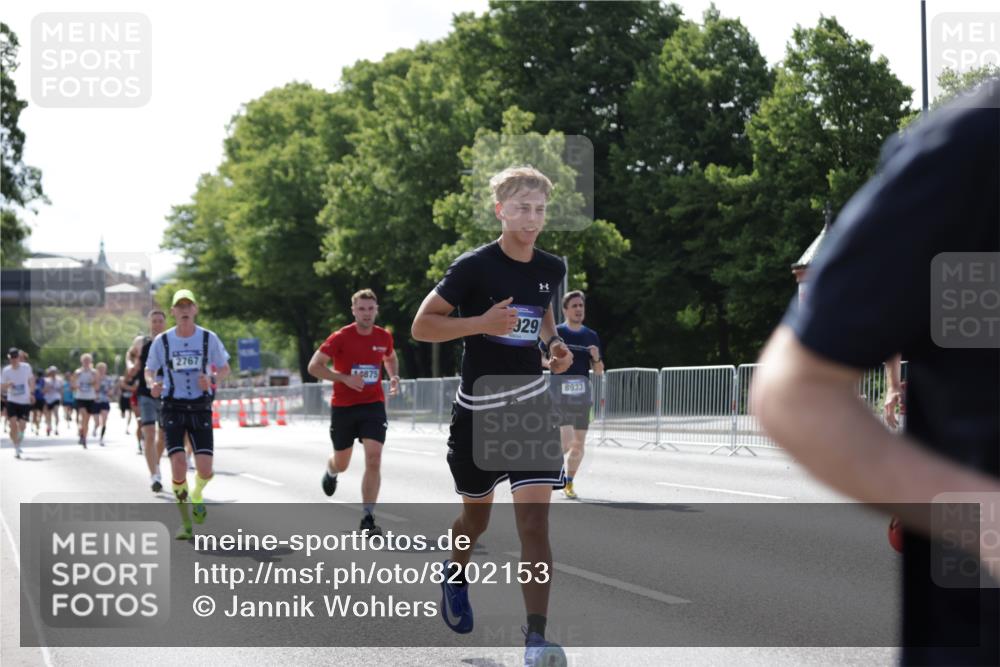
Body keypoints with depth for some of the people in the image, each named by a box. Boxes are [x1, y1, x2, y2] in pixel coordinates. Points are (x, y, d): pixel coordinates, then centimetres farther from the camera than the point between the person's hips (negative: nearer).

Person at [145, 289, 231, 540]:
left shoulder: (208, 338, 0)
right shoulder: (162, 341, -1)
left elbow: (224, 368, 10)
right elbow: (149, 370, 11)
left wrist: (212, 380, -12)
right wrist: (152, 385, -12)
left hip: (200, 408, 1)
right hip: (173, 407, -1)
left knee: (205, 469, -9)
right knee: (178, 466, -15)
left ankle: (197, 496, 28)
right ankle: (185, 522, 3)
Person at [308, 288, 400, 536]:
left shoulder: (384, 337, 0)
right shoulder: (340, 337, -11)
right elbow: (314, 366, -12)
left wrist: (394, 377, 2)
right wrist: (345, 378, -23)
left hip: (373, 406, 1)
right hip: (343, 407, -1)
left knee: (374, 460, -15)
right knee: (342, 464, 14)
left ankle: (368, 519, -12)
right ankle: (331, 471, 54)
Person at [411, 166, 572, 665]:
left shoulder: (551, 268, 2)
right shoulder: (473, 267, -13)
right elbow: (421, 326, -11)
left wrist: (554, 343, 3)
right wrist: (481, 323, -24)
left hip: (530, 404, 2)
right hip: (478, 408, -2)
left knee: (534, 519, -12)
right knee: (476, 512, 15)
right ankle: (455, 575, 49)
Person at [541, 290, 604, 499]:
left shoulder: (591, 336, 13)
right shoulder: (555, 333, 2)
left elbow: (599, 371, 14)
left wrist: (596, 358, -7)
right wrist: (552, 362, -16)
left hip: (582, 391, 4)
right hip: (560, 389, -4)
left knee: (578, 443, 6)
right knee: (566, 442, -17)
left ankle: (569, 483, 20)